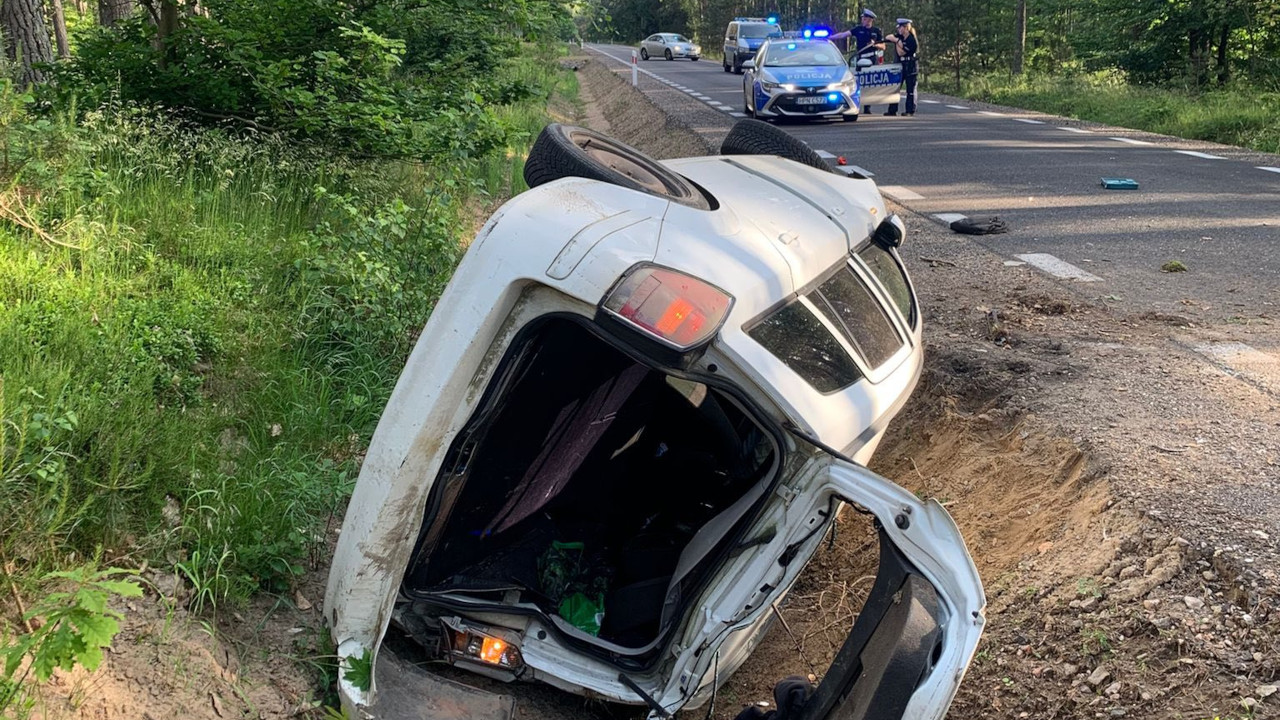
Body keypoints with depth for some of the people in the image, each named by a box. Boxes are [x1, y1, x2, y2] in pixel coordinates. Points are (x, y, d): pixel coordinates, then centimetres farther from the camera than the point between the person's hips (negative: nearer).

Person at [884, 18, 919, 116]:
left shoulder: (912, 40, -16)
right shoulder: (900, 36, 7)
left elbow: (901, 52, -19)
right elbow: (888, 37, 1)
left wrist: (897, 41, -14)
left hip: (910, 67, -8)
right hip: (900, 66, 8)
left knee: (910, 90, -2)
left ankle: (910, 111, 2)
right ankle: (892, 110, 10)